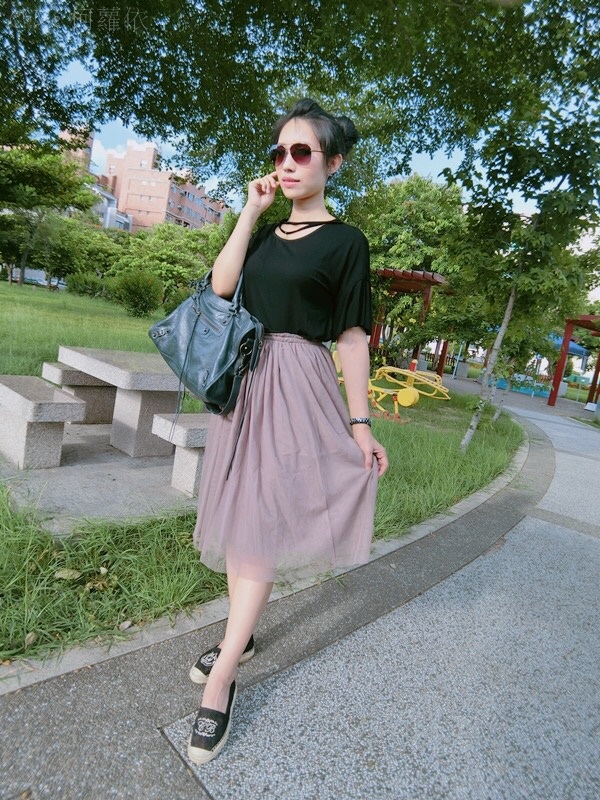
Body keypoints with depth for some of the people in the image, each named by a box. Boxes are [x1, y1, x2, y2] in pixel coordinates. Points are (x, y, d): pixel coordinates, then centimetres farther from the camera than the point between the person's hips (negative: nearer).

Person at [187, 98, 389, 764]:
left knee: (262, 526, -5)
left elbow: (352, 336, -4)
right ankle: (239, 636, 31)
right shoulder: (264, 234, 14)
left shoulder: (345, 242, -1)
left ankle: (221, 680, 6)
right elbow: (220, 285, -3)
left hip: (297, 386, -6)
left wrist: (359, 422, -7)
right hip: (246, 379, 6)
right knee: (238, 515, 12)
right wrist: (251, 210, 0)